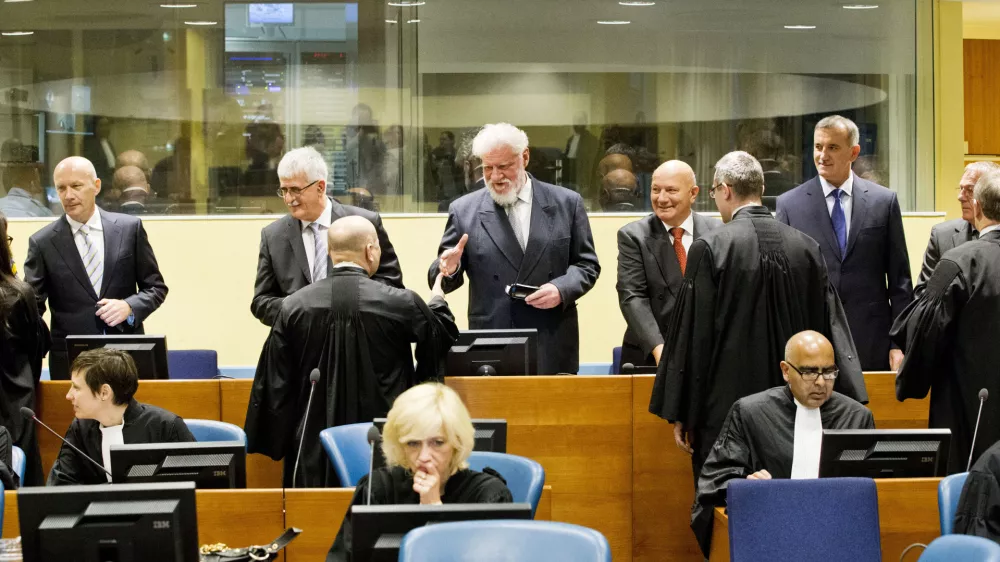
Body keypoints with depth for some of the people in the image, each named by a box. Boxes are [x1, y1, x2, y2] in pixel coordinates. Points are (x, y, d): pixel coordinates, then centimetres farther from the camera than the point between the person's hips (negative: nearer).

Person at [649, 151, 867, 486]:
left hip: (725, 409, -4)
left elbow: (693, 333, -7)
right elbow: (829, 327, 5)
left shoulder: (710, 248, -9)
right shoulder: (806, 247, 3)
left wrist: (680, 414, -1)